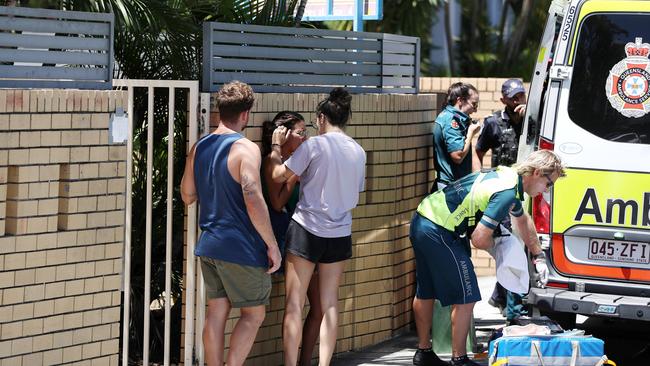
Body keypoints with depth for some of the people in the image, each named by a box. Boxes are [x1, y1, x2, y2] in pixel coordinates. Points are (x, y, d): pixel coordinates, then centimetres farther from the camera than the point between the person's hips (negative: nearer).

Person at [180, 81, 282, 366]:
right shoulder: (246, 149, -16)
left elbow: (187, 195, 16)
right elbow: (254, 201, -24)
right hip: (241, 248, -7)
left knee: (216, 312, 12)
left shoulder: (199, 148, 7)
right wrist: (272, 245, -17)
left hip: (209, 245, 7)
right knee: (253, 315, 4)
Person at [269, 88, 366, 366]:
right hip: (340, 234, 5)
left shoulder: (315, 145, -10)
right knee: (329, 305, 7)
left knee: (294, 304, -1)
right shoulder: (358, 152, 7)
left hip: (307, 229, -5)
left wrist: (276, 146, 7)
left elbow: (279, 175, -7)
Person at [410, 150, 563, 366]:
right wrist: (495, 245, 1)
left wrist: (538, 257, 34)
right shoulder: (507, 193, -20)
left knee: (425, 292, 21)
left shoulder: (508, 176, 12)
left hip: (421, 222, 10)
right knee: (465, 298, -1)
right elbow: (479, 239, -22)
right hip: (439, 232, -10)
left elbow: (522, 220, 31)